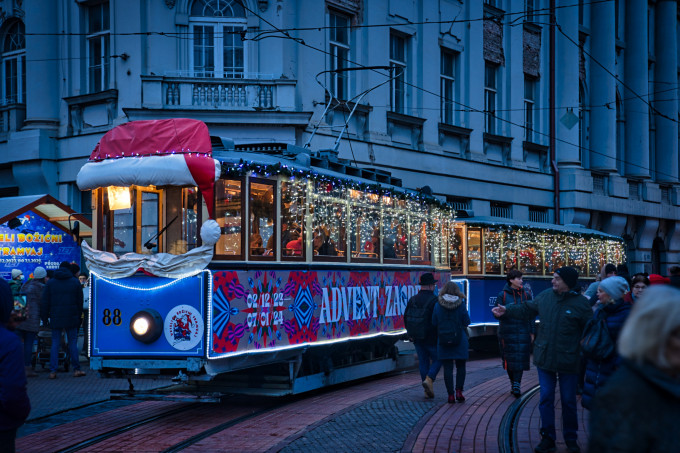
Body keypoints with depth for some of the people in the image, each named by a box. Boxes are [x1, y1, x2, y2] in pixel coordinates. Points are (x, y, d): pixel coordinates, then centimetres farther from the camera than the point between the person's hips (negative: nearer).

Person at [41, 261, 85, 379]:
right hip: (71, 319, 0)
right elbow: (80, 302, 7)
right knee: (73, 343, 5)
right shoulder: (75, 282, 4)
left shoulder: (50, 283, 5)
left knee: (55, 344, 2)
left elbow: (45, 303, 4)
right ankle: (76, 369, 7)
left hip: (56, 319, 0)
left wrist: (44, 317, 10)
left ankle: (53, 371, -3)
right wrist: (79, 317, 14)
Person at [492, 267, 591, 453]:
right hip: (545, 359, 4)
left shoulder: (581, 303, -11)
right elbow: (527, 309, 17)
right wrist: (506, 311, 7)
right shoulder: (546, 296, 2)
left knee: (569, 401, 7)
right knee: (546, 399, 7)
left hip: (568, 362, -4)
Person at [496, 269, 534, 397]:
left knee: (520, 359, -6)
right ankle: (513, 383, 17)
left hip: (523, 332, 1)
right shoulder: (502, 295, 2)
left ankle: (517, 384, -6)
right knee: (509, 359, 4)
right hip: (507, 332, -1)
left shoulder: (526, 295, 6)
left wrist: (532, 332, 3)